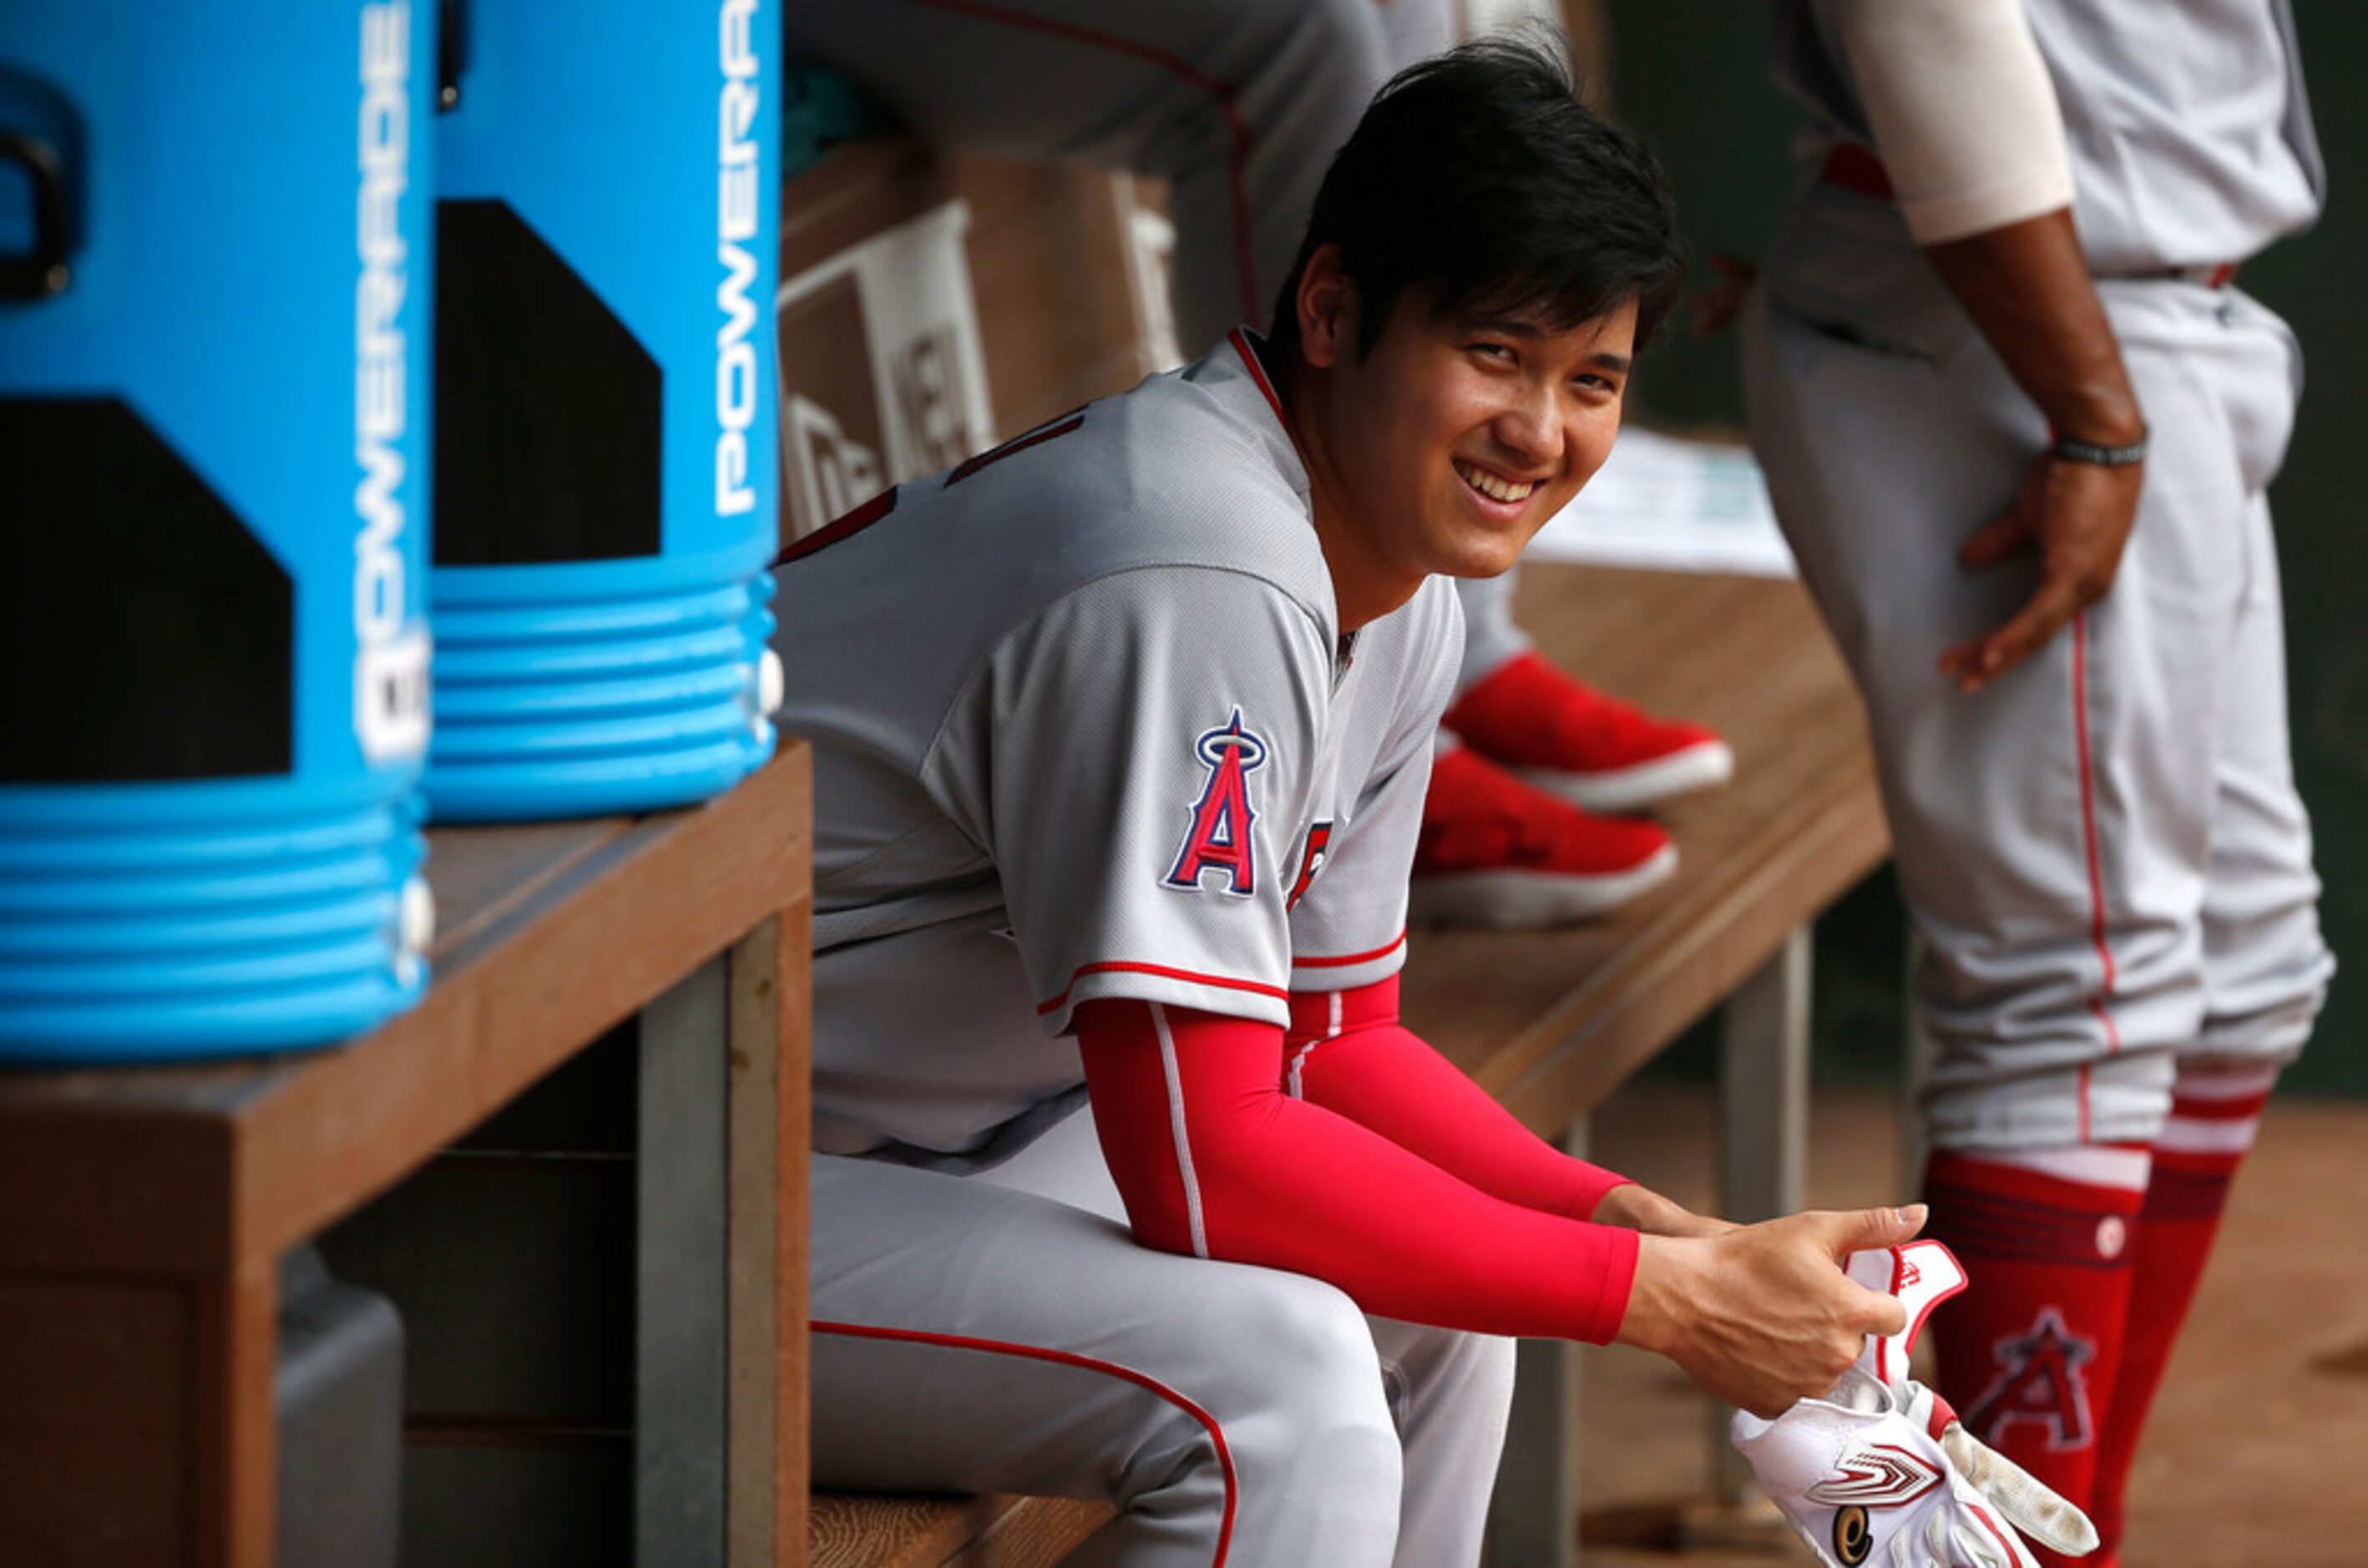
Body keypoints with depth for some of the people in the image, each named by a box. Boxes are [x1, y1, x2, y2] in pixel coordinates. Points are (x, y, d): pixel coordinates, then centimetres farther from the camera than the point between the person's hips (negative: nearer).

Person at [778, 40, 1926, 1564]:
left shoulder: (1399, 597, 6)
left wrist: (1654, 1227, -2)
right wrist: (1662, 1297, -22)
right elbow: (1200, 1162, -29)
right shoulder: (1203, 580, -26)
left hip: (912, 1142, 11)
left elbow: (1331, 1045, 14)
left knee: (1430, 1291, 12)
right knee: (1268, 1368, -26)